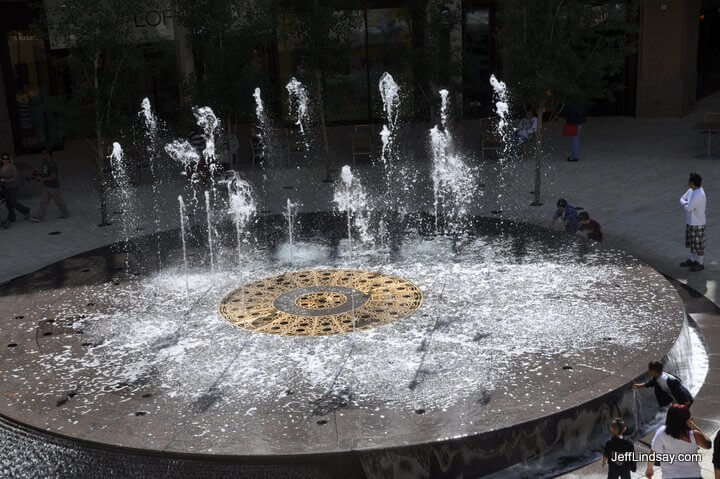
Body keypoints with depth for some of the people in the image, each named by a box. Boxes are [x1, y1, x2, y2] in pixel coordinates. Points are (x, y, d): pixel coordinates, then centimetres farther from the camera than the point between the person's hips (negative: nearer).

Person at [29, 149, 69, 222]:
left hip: (53, 187, -8)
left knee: (58, 201, 6)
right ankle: (39, 216, 7)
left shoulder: (53, 164, -23)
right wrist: (40, 173, 0)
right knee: (44, 201, 7)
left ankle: (66, 214, 23)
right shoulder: (44, 162, 5)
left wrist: (43, 179, -22)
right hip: (46, 186, 9)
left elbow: (53, 177, -26)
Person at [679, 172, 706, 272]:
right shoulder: (691, 190, -1)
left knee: (699, 244, 7)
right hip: (690, 222, 9)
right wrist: (686, 203, -10)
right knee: (691, 242, 22)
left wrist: (685, 204, -5)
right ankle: (692, 260, 37)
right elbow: (682, 199, 11)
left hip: (697, 224, -9)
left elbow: (688, 208, -28)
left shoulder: (699, 195, -30)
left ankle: (700, 263, 21)